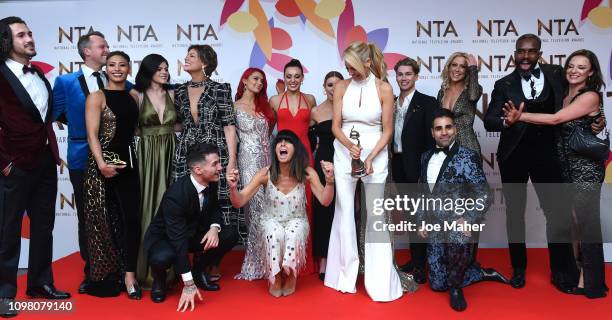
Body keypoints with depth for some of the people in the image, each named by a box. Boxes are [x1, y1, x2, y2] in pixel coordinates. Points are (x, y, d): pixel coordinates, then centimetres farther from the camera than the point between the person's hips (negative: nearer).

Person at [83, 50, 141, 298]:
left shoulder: (134, 97, 12)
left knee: (132, 218, -2)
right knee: (104, 221, 5)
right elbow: (92, 135, -10)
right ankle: (105, 278, 20)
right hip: (103, 165, -4)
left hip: (129, 163, 4)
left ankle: (129, 275, 7)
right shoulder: (97, 97, -2)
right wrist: (102, 164, -21)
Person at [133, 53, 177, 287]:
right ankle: (147, 266, 9)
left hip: (170, 154, 3)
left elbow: (180, 124, 11)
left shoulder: (172, 94, 10)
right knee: (149, 204, -1)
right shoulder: (138, 95, 1)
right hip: (147, 155, -3)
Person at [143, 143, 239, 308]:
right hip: (164, 237, -6)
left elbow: (215, 208, 5)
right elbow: (178, 238, -34)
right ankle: (159, 279, 0)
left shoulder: (211, 183, -14)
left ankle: (198, 271, 8)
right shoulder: (175, 195, -34)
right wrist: (188, 285, -33)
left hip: (193, 233, 6)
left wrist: (214, 227, -21)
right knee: (163, 257, -39)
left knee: (231, 235, -12)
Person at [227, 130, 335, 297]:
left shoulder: (306, 173, -14)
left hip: (297, 221, 0)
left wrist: (329, 180, -39)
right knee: (275, 234, -34)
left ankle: (290, 276, -7)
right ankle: (275, 279, -10)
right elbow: (239, 202, -17)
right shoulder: (266, 174, -16)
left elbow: (325, 201, -20)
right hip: (272, 221, 0)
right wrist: (233, 187, -39)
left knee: (294, 234, -34)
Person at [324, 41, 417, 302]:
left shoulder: (384, 89, -5)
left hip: (375, 154, -2)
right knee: (345, 211, 4)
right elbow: (336, 126, 1)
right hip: (345, 154, 2)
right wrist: (350, 146, -18)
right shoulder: (342, 87, 1)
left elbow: (387, 130, -3)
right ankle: (346, 275, 17)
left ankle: (382, 277, 10)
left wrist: (370, 158, -14)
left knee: (375, 213, 0)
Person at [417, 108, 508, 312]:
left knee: (459, 241, -41)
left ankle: (455, 286, -9)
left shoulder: (468, 157, -10)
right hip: (434, 227, 5)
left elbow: (484, 195, -12)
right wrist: (421, 221, 7)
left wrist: (468, 221, -24)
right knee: (437, 284, 5)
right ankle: (484, 273, 29)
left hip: (457, 223, -5)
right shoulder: (426, 157, 6)